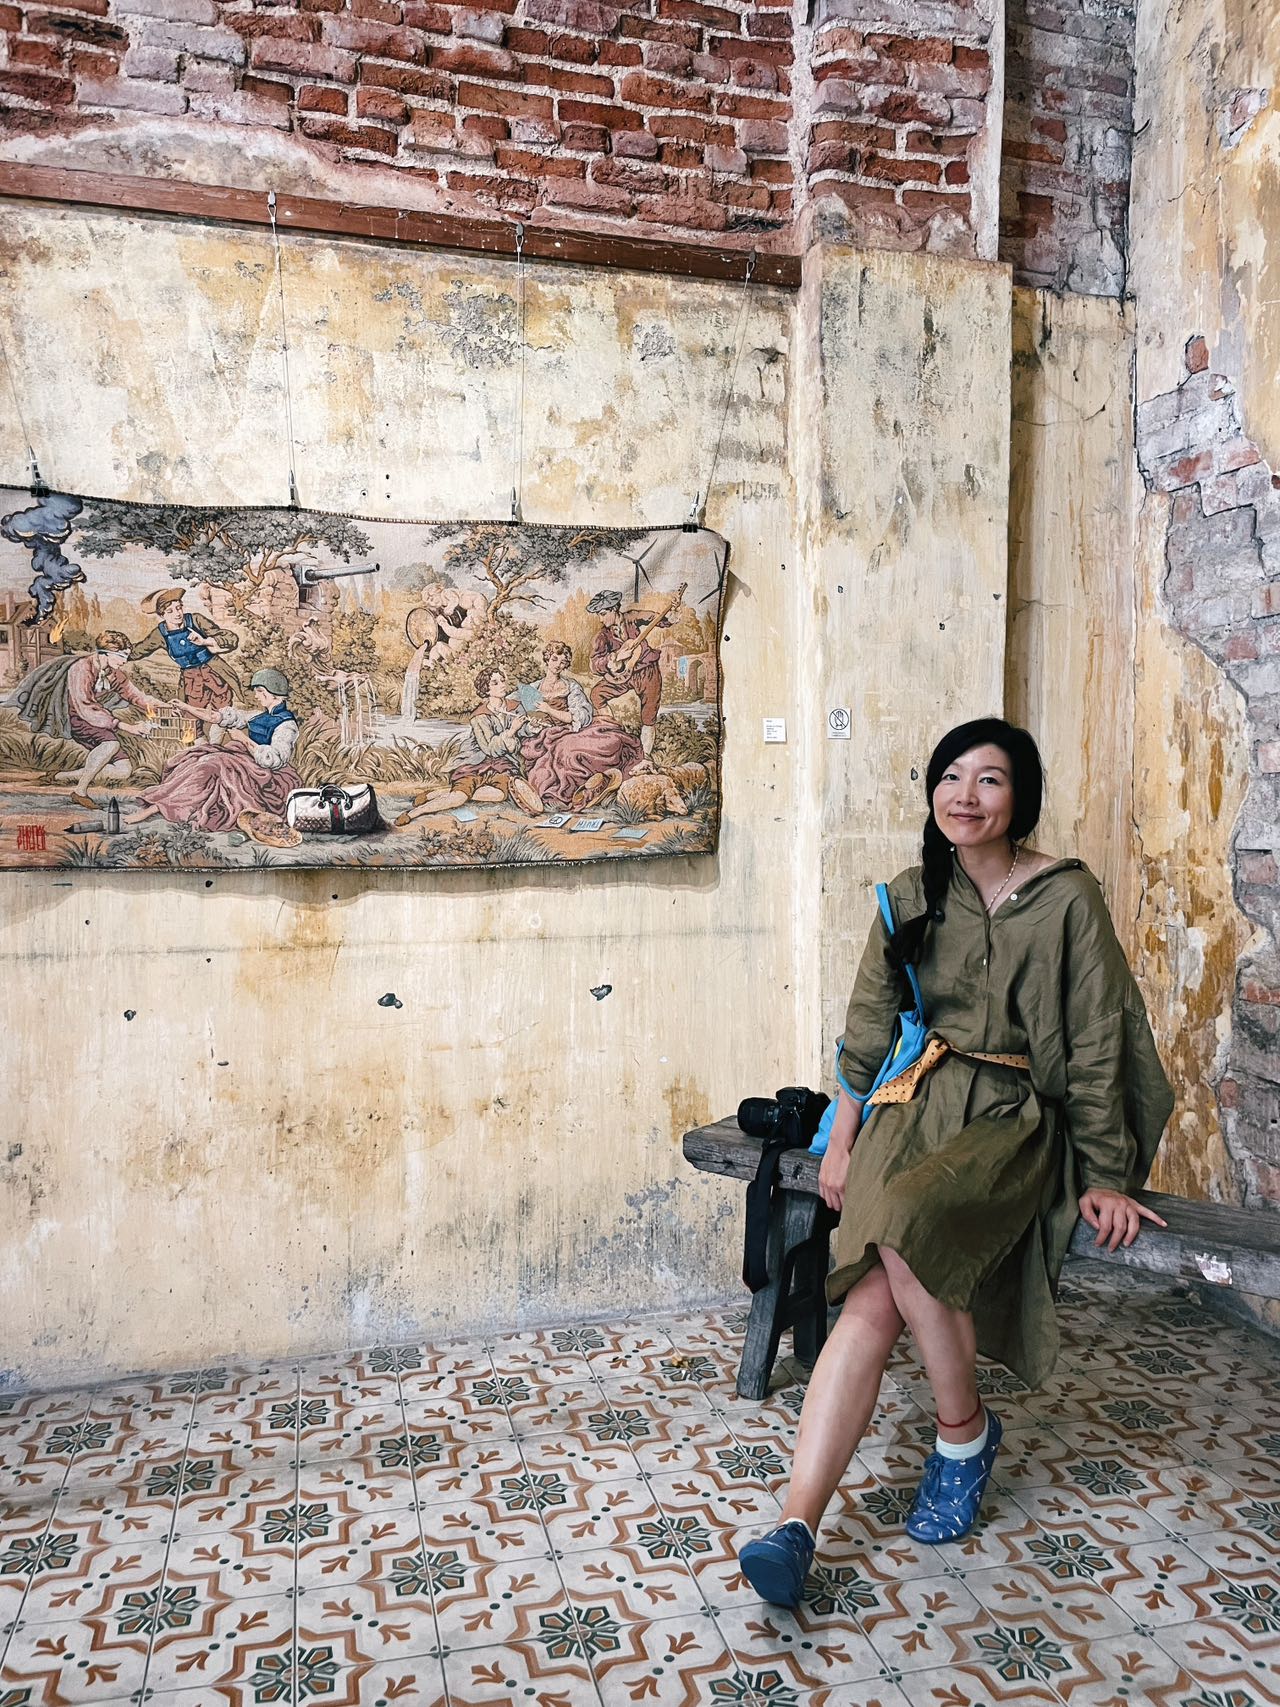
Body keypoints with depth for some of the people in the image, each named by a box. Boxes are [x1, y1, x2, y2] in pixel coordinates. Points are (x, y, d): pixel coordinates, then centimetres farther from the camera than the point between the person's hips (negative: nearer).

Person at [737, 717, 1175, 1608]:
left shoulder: (1068, 897, -4)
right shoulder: (912, 895, 7)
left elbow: (1097, 1043, -2)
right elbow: (868, 1026, 10)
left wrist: (1104, 1180, -2)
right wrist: (843, 1140, 7)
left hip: (1014, 1119, -3)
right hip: (917, 1107, 3)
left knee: (907, 1235, -31)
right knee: (873, 1304, -18)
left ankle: (966, 1431, -3)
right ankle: (797, 1526, -16)